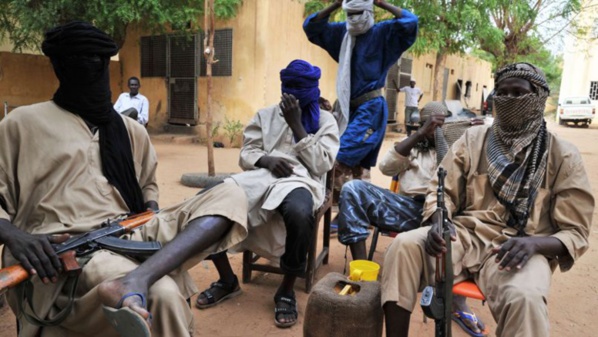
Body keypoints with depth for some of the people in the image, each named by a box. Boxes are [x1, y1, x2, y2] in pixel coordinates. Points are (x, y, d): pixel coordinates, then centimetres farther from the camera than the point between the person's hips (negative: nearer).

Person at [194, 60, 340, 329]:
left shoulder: (325, 121, 12)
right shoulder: (265, 115, 20)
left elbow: (321, 165, -1)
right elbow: (246, 155, 12)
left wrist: (296, 125, -5)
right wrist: (266, 159, -12)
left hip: (300, 182, -3)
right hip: (261, 177, 4)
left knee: (299, 214, -41)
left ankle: (286, 291, -13)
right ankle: (227, 280, 1)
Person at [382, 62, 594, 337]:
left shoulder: (564, 157, 4)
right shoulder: (472, 140, 10)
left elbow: (575, 233, 3)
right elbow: (442, 191, 10)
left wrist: (533, 243, -20)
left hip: (519, 249, -2)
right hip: (466, 235, 2)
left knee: (524, 298, -36)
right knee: (405, 245, -25)